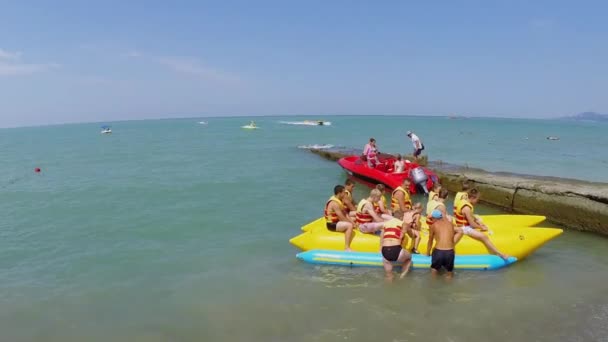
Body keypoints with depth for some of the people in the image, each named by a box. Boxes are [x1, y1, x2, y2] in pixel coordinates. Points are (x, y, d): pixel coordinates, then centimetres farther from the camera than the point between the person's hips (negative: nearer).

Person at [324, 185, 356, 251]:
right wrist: (352, 223, -12)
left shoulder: (338, 200, 10)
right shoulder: (334, 203, -22)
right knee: (350, 225, -27)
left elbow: (345, 214, 10)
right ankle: (347, 248, -29)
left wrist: (352, 222, -1)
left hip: (336, 222, 11)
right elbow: (342, 218, -23)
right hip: (332, 224, -11)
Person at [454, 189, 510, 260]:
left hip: (463, 224, 11)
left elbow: (471, 216, 17)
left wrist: (478, 222, 5)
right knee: (484, 237, -22)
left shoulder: (464, 201, 4)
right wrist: (482, 227, -7)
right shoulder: (467, 208, -26)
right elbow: (472, 224, -22)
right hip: (464, 228, -11)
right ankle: (499, 253, -17)